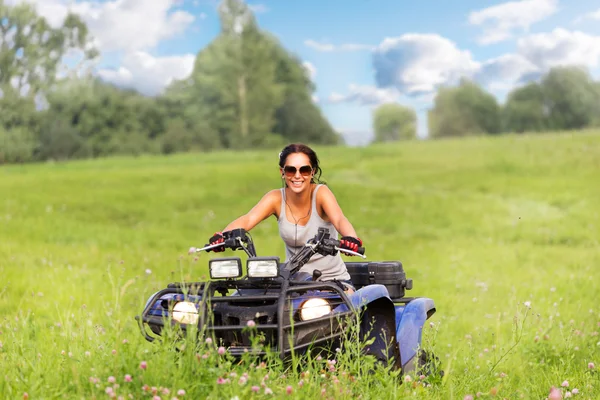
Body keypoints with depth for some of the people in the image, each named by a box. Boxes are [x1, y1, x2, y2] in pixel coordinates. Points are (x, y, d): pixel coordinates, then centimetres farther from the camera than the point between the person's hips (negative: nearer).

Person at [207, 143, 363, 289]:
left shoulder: (321, 192, -12)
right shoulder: (276, 198, -5)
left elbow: (339, 219, -30)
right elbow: (247, 219, -21)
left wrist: (350, 237, -54)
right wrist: (222, 235, -42)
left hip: (333, 279, -2)